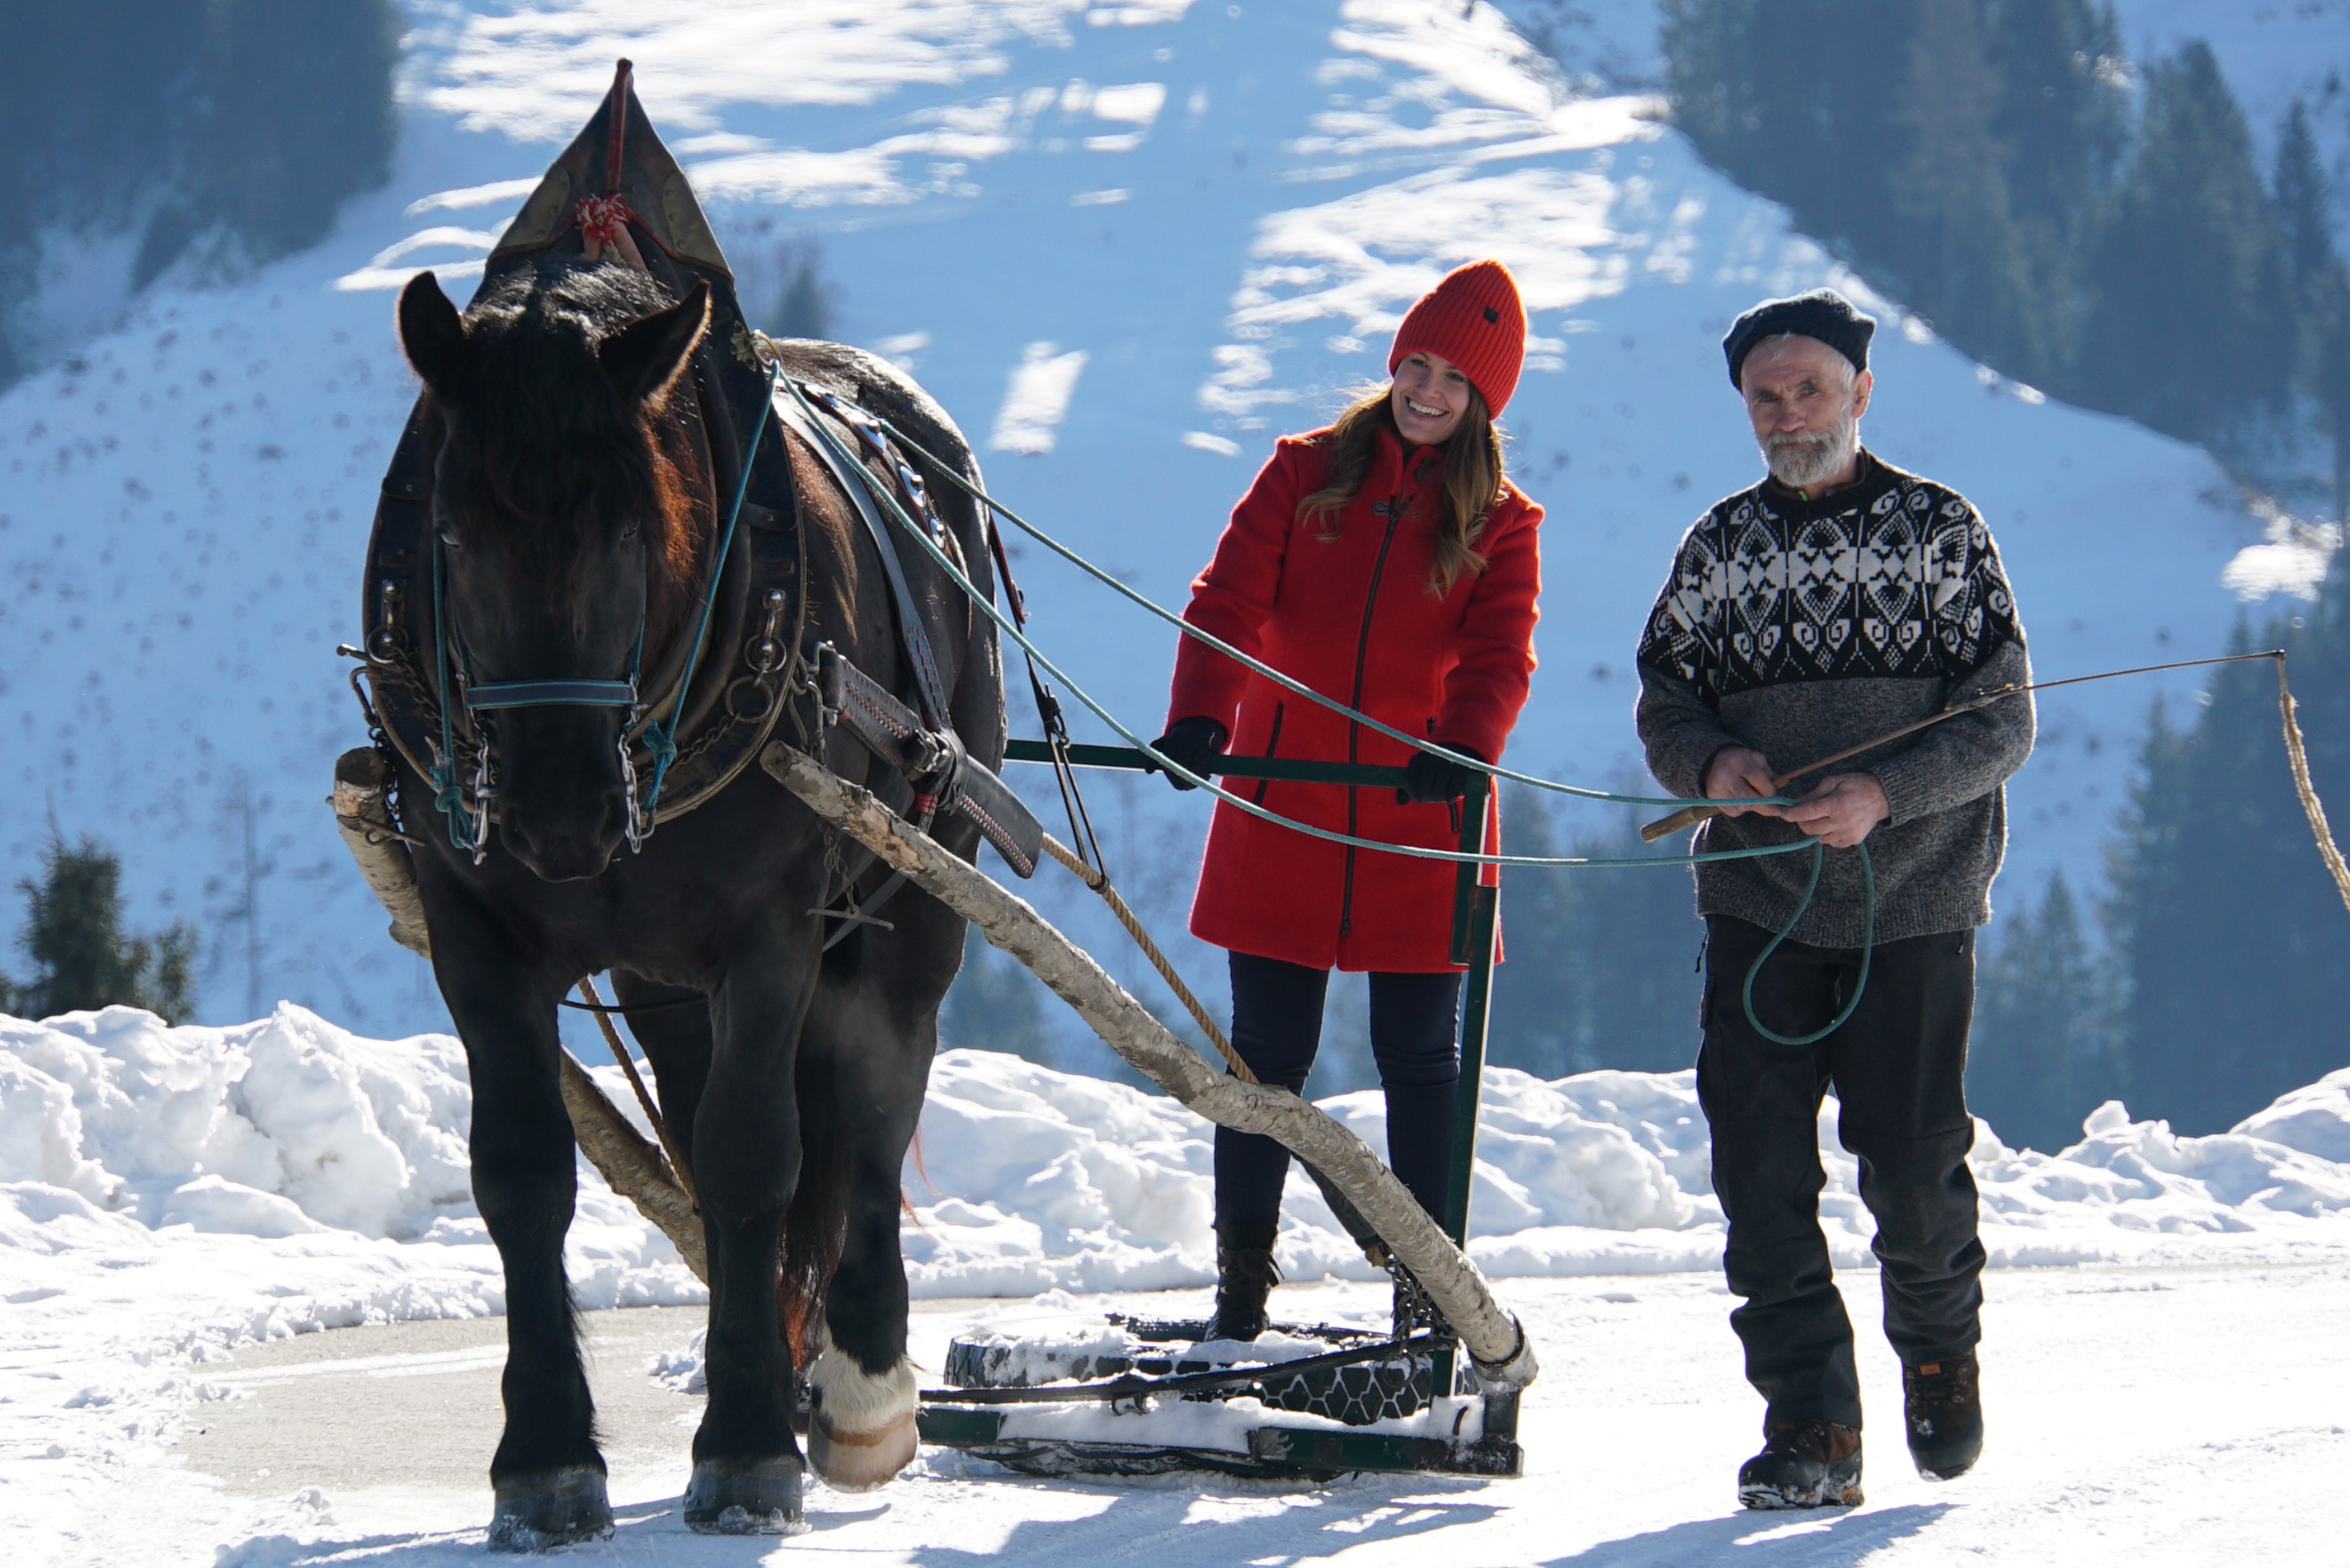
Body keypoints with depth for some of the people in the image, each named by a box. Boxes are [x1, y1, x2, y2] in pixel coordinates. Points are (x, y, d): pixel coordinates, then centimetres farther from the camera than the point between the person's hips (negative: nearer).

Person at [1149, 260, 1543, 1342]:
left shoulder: (1500, 524, 5)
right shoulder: (1303, 475, 6)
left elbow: (1500, 655, -10)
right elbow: (1228, 602, -5)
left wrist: (1465, 746, -32)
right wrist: (1198, 716, -24)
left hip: (1419, 815, 0)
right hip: (1281, 815, 0)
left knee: (1420, 1059, 4)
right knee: (1267, 1051, 3)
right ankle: (1240, 1284, 11)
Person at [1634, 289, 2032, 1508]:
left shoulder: (1939, 528, -1)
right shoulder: (1719, 546, 9)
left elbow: (2002, 723, -4)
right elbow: (1664, 705, 13)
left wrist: (1885, 793, -19)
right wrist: (1711, 764, -11)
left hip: (1911, 901, -3)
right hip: (1757, 900, 3)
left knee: (1911, 1163, -3)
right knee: (1761, 1167, -5)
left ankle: (1939, 1349, 28)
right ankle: (1811, 1426, 2)